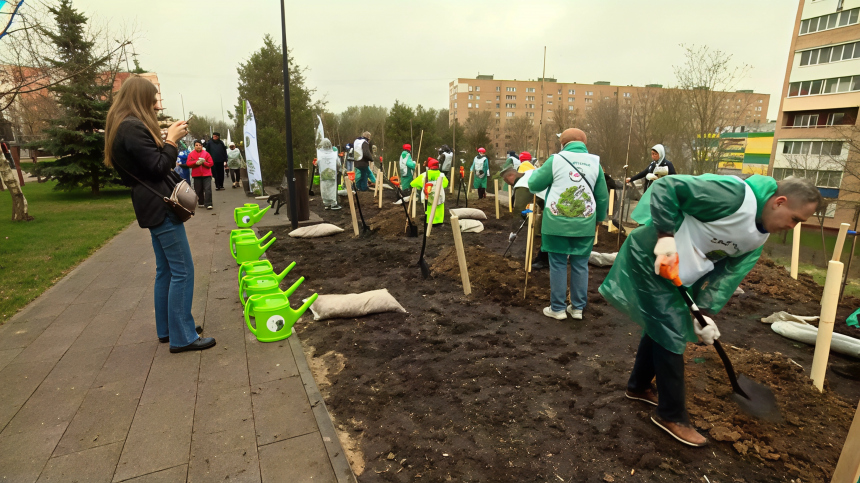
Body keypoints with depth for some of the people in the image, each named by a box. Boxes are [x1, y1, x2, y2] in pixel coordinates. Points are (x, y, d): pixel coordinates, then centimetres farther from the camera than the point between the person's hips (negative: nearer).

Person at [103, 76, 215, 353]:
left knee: (165, 270, 16)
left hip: (153, 207, 11)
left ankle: (167, 328, 25)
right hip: (160, 206, -11)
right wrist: (172, 140, -8)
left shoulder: (124, 127, 16)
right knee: (182, 271, -7)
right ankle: (182, 337, -1)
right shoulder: (134, 128, -16)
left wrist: (167, 139, 11)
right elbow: (159, 168, -18)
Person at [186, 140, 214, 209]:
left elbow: (211, 163, -1)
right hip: (196, 175, 2)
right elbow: (188, 163, -2)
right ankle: (200, 203, 24)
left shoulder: (206, 153, 2)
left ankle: (208, 204, -12)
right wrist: (196, 162, -16)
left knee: (208, 189, -11)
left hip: (206, 175, -2)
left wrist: (204, 162, -16)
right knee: (198, 190, 8)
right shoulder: (191, 154, 6)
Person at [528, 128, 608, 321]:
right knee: (580, 265, 11)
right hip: (584, 224, 2)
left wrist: (537, 171, 23)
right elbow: (603, 196, 9)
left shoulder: (556, 159, -3)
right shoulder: (595, 162, 5)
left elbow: (534, 185, 2)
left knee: (558, 265, 6)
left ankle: (557, 308, 13)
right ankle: (578, 308, 21)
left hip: (557, 223, -2)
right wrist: (599, 218, 23)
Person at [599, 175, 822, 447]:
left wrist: (707, 312, -12)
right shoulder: (734, 194, -23)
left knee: (661, 327, 21)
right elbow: (665, 187, -25)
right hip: (652, 259, -10)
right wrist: (665, 235, -31)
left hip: (680, 274, 10)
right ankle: (671, 415, 13)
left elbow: (729, 272, 0)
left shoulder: (758, 237, 5)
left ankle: (638, 386, 43)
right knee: (671, 336, -4)